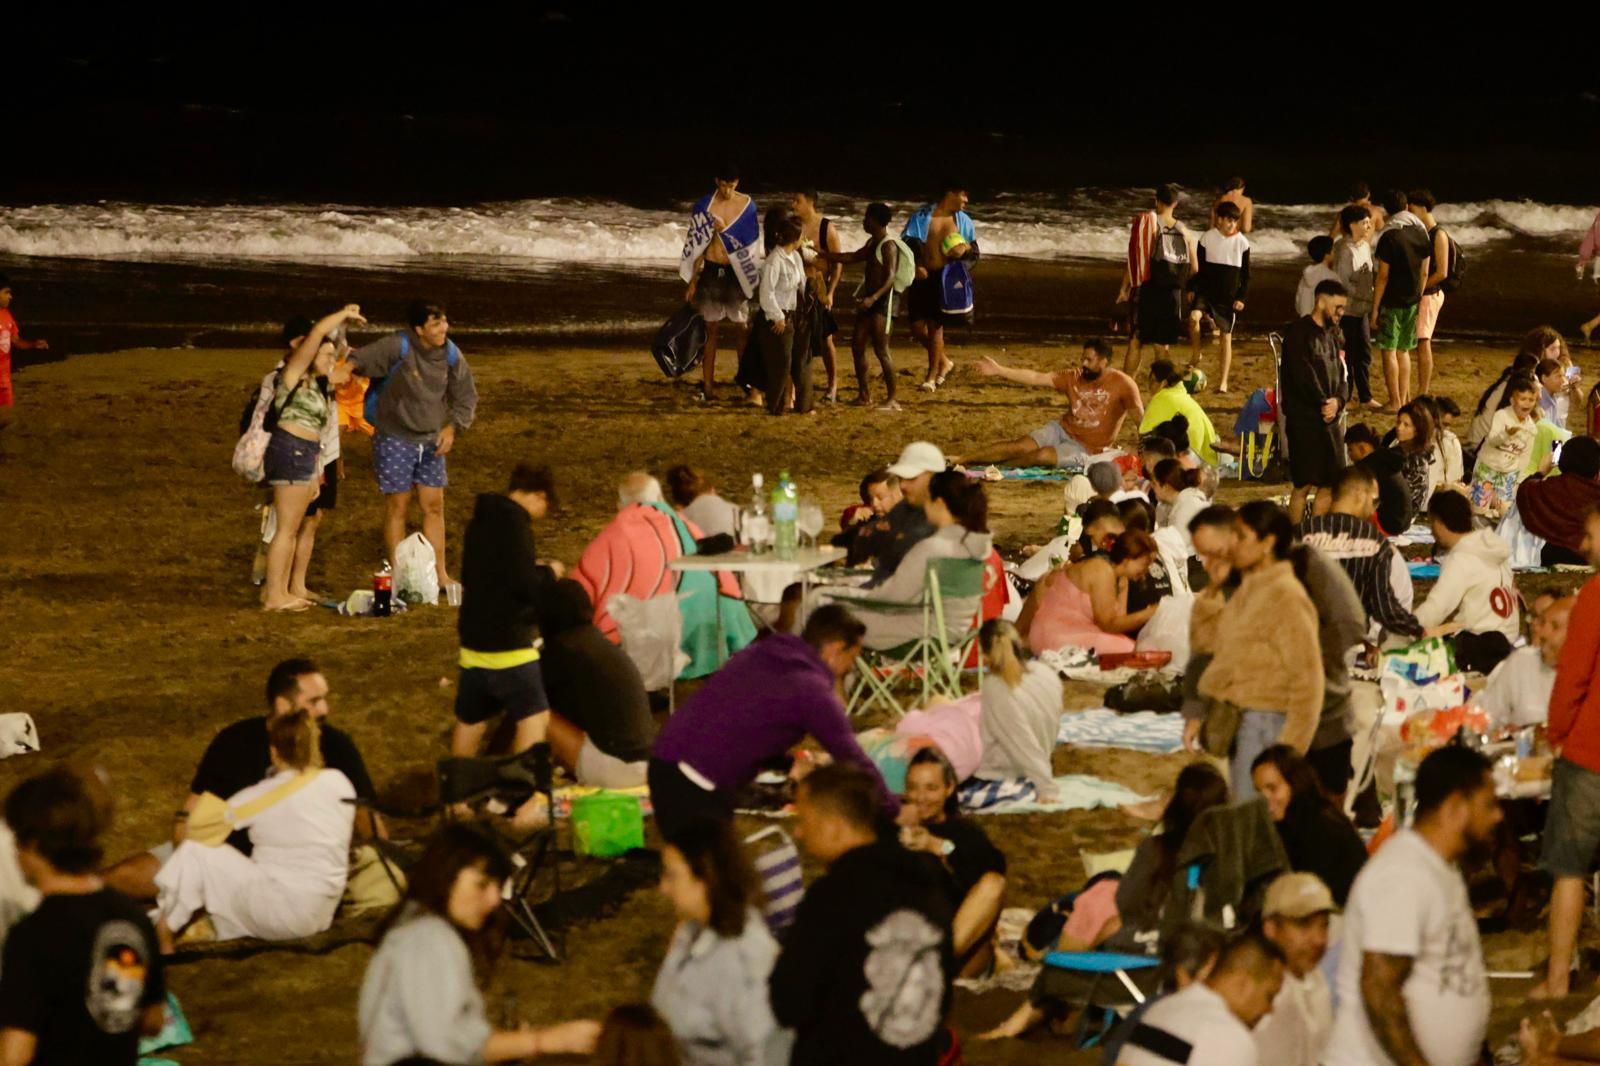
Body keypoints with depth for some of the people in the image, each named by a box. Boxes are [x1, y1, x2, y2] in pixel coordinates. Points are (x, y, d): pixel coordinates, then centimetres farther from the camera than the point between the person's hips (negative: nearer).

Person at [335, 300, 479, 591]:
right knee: (398, 507, 2)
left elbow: (466, 397, 9)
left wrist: (452, 428, -6)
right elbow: (365, 358, -36)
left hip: (432, 441, 5)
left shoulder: (451, 355, -1)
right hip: (396, 438, -5)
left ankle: (440, 575, 17)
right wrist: (347, 368, -59)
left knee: (434, 505, 8)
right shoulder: (398, 348, -19)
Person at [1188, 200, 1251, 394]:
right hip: (1206, 291, 0)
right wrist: (1192, 289, -1)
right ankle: (1196, 359, -7)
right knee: (1194, 317, -27)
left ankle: (1223, 383, 6)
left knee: (1226, 337, 1)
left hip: (1228, 297, 0)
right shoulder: (1208, 238, -2)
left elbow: (1246, 274, 4)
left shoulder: (1242, 242, -1)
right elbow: (1198, 267, 6)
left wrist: (1242, 297, -4)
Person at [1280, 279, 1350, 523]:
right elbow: (1303, 375, -17)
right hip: (1305, 418, -8)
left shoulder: (1331, 334, 17)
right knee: (1304, 484, -8)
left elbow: (1339, 373, 14)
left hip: (1328, 418, 8)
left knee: (1330, 482, 7)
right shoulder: (1300, 332, -9)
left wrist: (1339, 400, -6)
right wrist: (1324, 403, -11)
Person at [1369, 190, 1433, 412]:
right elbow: (1424, 272, 9)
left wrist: (1375, 309, -10)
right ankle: (1404, 400, 17)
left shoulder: (1389, 237, -15)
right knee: (1403, 351, 15)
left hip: (1392, 301, -6)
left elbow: (1383, 277, -15)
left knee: (1389, 352, -1)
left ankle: (1395, 402, -2)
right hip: (1412, 301, 6)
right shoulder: (1421, 234, 4)